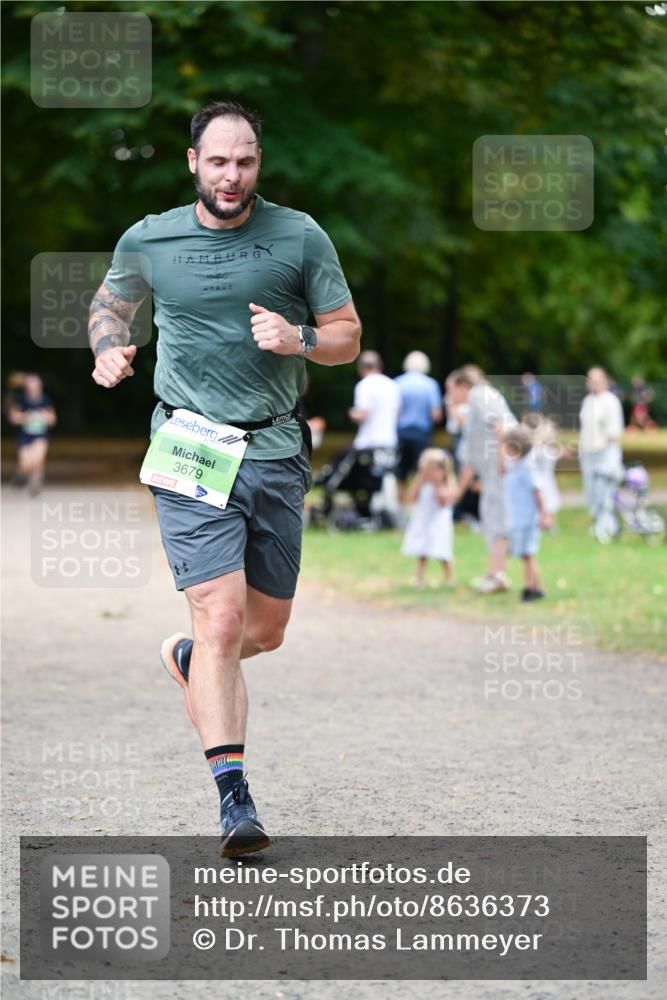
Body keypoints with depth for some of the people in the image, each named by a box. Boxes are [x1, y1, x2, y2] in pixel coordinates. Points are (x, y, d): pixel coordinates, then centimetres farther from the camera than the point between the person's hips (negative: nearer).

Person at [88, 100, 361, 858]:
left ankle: (186, 657, 46)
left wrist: (298, 339, -14)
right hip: (190, 453, -2)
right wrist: (108, 349, 0)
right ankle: (234, 797, -13)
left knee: (265, 630, 12)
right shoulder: (148, 241, 3)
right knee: (221, 619, -15)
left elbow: (348, 339, 7)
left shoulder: (300, 238, 2)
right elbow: (110, 302, 22)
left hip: (276, 453, 2)